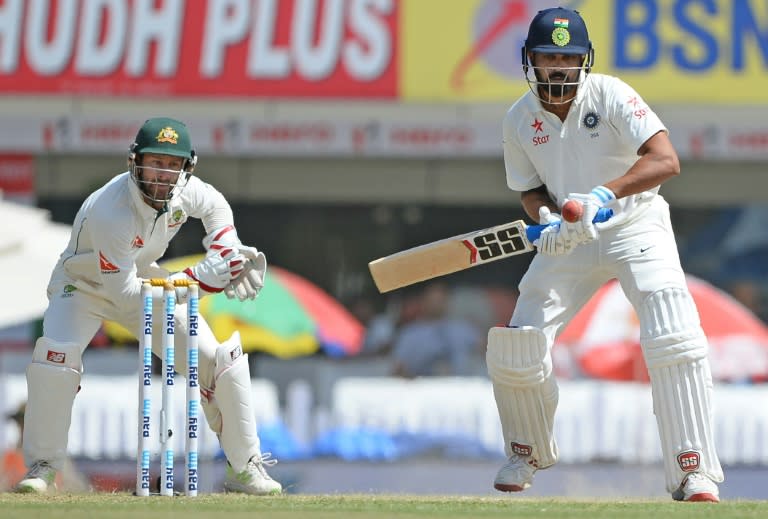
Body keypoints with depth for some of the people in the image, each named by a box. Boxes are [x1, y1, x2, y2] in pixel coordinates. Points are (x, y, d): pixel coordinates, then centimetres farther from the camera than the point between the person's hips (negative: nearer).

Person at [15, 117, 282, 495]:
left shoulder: (186, 191, -19)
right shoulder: (110, 211, -38)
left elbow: (216, 208, 8)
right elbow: (126, 295, -35)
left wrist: (229, 256, -11)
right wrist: (198, 279, -37)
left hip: (142, 277, 5)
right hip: (84, 284, -5)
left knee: (221, 358, -6)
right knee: (56, 354, -33)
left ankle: (245, 467, 10)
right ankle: (41, 467, -16)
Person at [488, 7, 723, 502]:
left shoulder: (612, 96, -19)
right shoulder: (520, 120, -5)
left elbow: (666, 160, -30)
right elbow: (531, 189, 5)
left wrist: (604, 194, -44)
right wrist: (548, 219, -19)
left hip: (636, 226, -4)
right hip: (568, 239, 4)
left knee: (674, 340, -24)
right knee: (515, 350, -4)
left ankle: (693, 474, -20)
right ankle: (528, 453, 25)